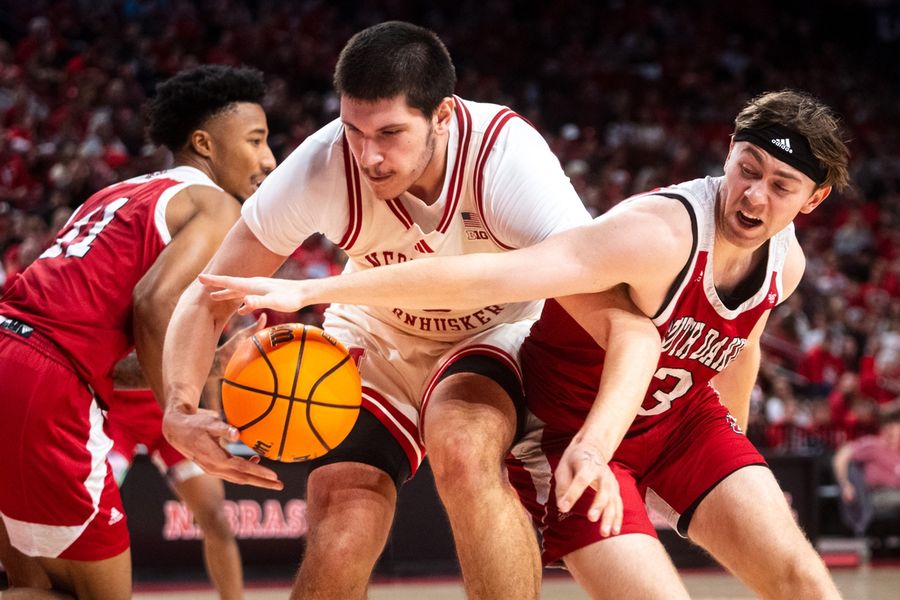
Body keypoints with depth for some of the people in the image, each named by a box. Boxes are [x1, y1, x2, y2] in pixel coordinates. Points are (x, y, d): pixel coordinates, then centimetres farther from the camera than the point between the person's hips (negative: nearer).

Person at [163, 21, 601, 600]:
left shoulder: (506, 154, -33)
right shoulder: (322, 167, -27)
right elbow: (207, 300, -18)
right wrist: (182, 410, -37)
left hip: (494, 335, -2)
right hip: (377, 340, 2)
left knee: (464, 451, -35)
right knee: (339, 548, -17)